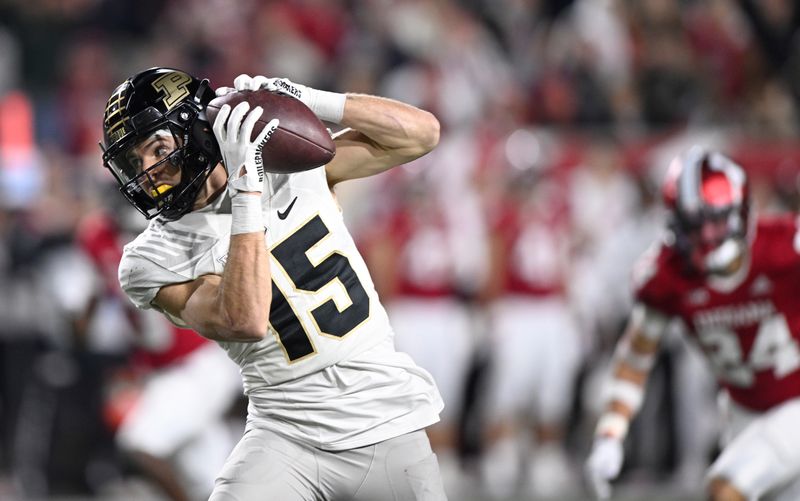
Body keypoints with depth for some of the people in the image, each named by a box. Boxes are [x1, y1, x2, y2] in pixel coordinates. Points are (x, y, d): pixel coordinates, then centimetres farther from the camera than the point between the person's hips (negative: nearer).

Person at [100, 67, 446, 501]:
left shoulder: (291, 167, 3)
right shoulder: (153, 261, -6)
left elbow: (420, 132, 0)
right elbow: (244, 321, -23)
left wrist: (312, 102, -12)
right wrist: (247, 189, -25)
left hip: (388, 426, 2)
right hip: (287, 439, -2)